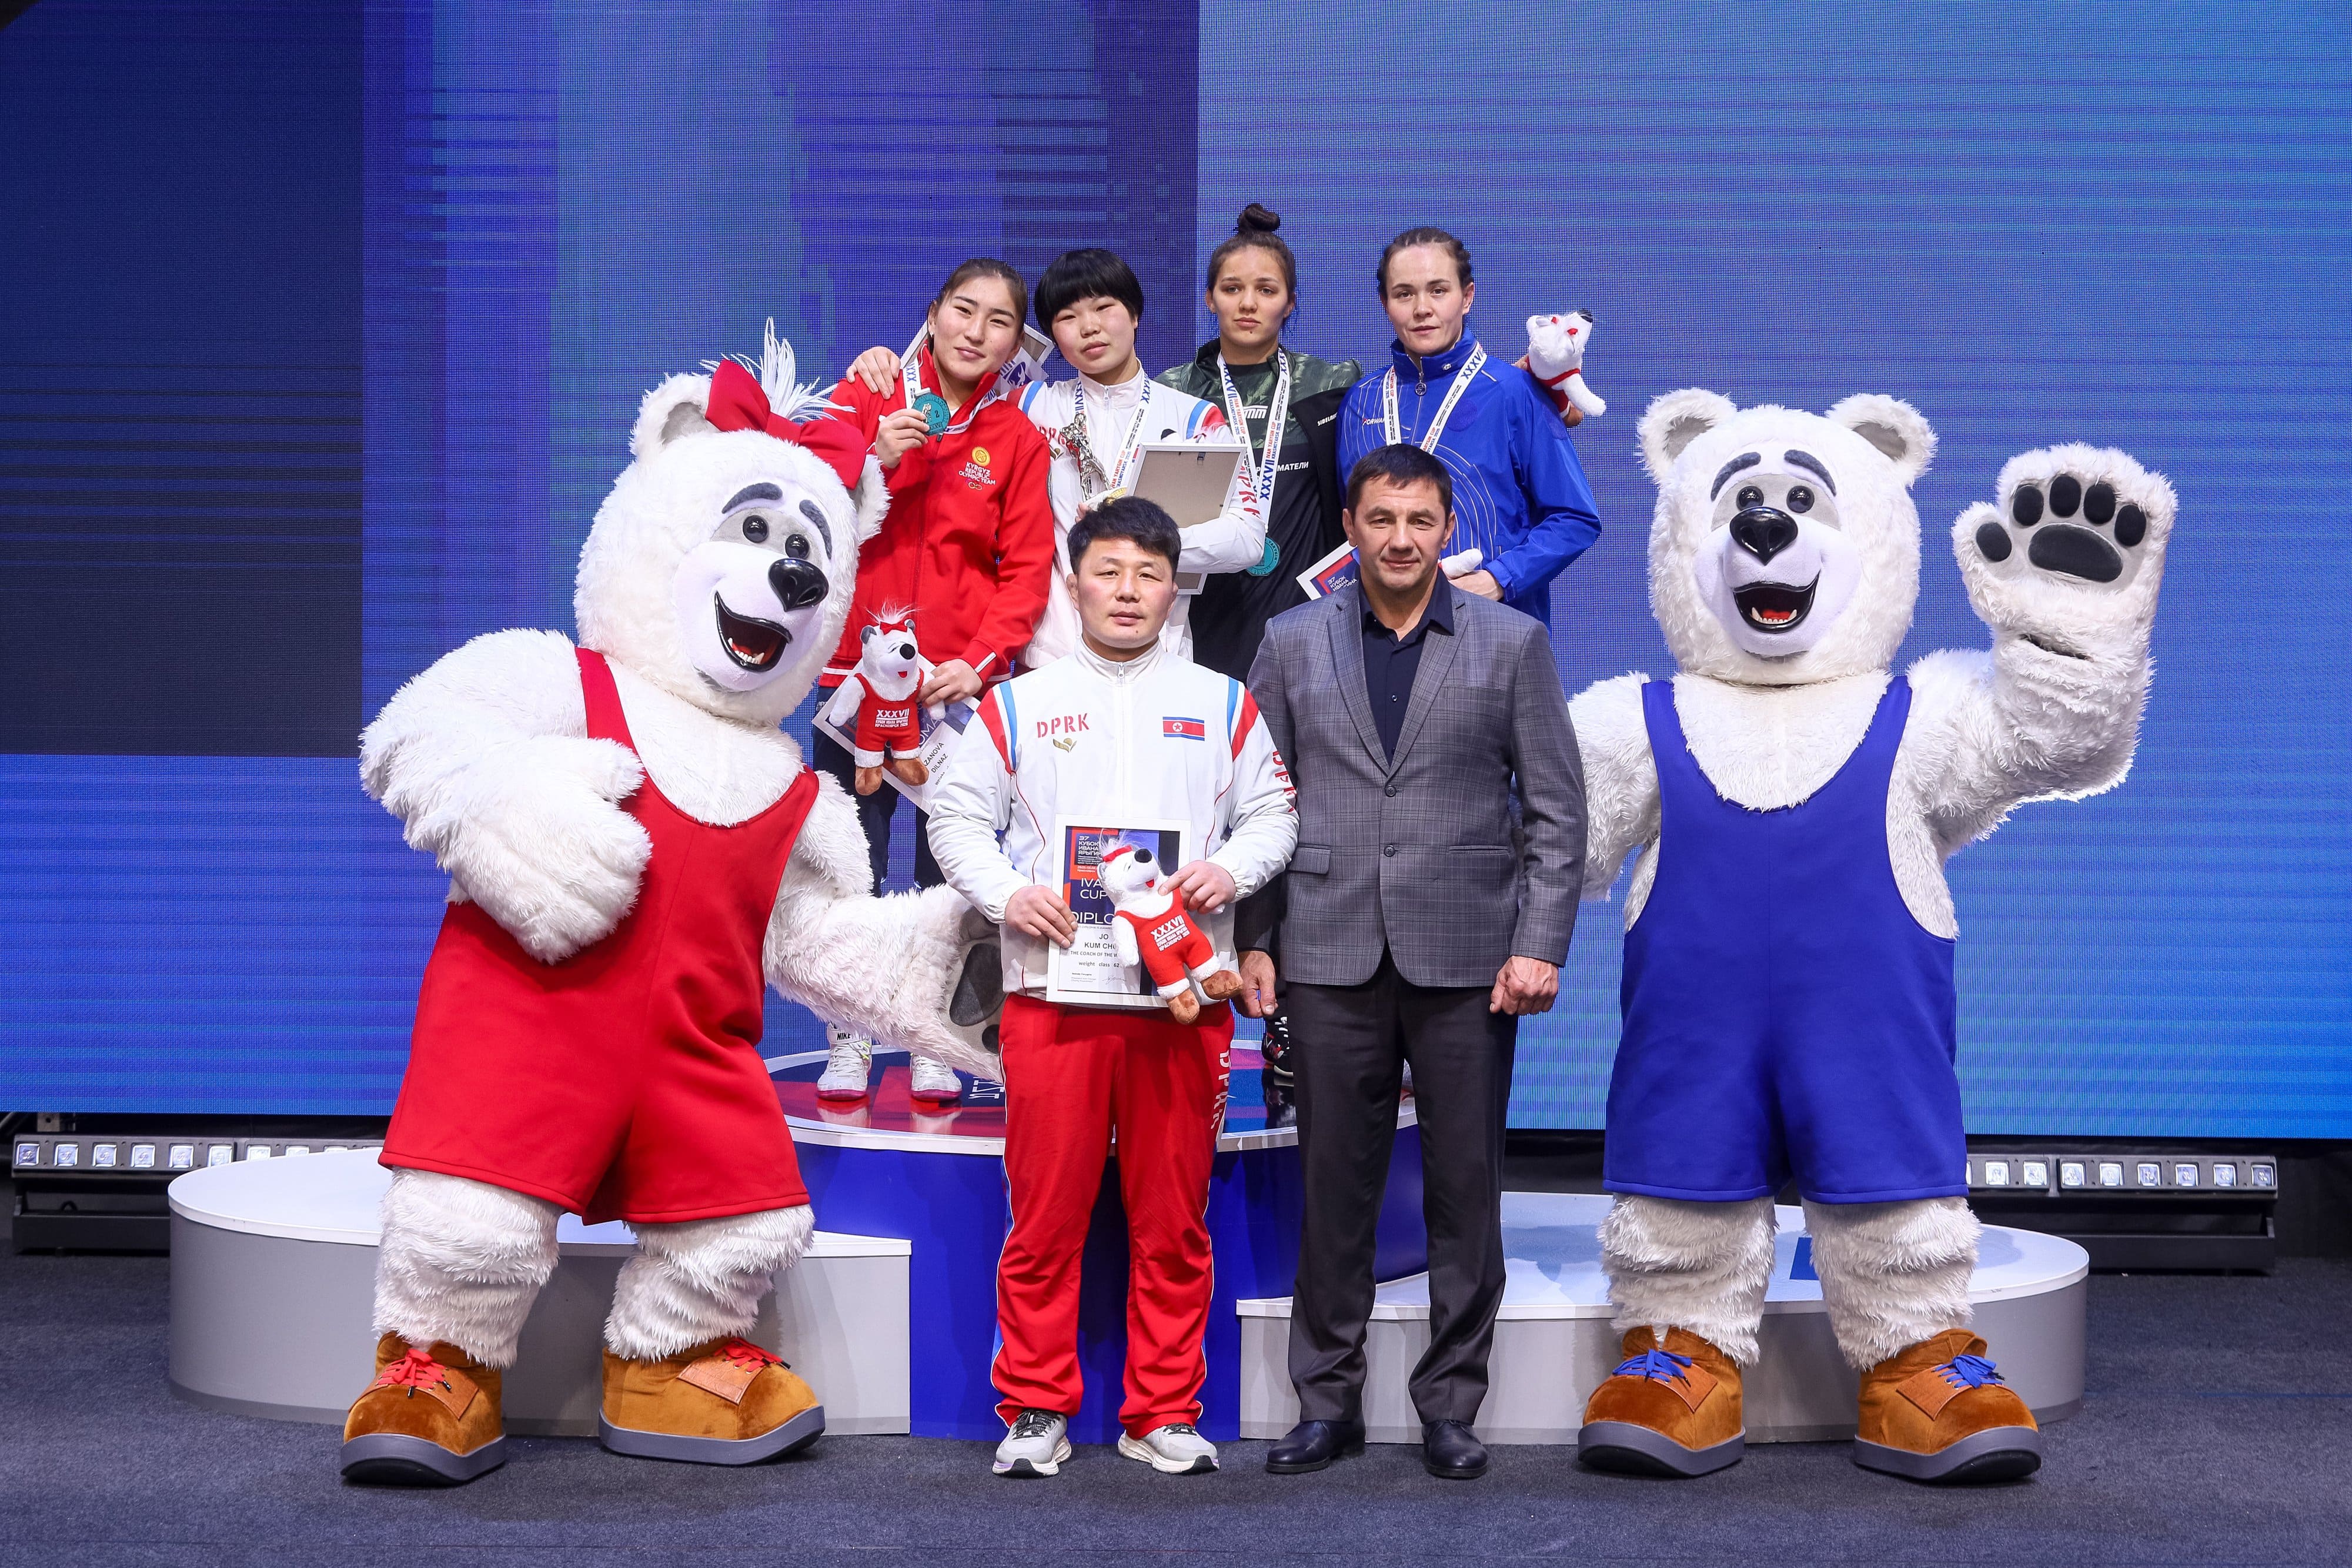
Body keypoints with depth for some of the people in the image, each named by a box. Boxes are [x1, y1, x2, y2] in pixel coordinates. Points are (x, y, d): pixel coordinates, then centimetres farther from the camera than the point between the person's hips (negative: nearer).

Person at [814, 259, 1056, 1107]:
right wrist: (874, 460, -16)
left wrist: (980, 661, -12)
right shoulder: (865, 401, 6)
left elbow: (1026, 569, 1)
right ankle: (849, 1038, 11)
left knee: (950, 866, 0)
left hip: (960, 682, 0)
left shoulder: (1017, 439, 6)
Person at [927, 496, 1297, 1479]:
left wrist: (1231, 870, -7)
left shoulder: (1222, 705, 12)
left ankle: (1164, 1415, 13)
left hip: (1184, 997, 1)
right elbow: (955, 815, 9)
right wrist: (1005, 892, -7)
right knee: (1045, 1215, 0)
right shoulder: (1018, 705, 10)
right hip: (1051, 991, -1)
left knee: (1174, 1222, 3)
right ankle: (1035, 1412, 10)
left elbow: (1274, 811, 12)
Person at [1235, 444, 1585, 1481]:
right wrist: (1254, 938, 2)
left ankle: (1451, 1405, 14)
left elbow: (1556, 808, 2)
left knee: (1465, 1189, 3)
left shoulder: (1512, 644, 4)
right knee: (1334, 1186, 5)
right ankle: (1327, 1400, 15)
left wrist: (1540, 946, -6)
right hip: (1333, 956, 1)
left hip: (1466, 959, -1)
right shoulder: (1292, 643, 7)